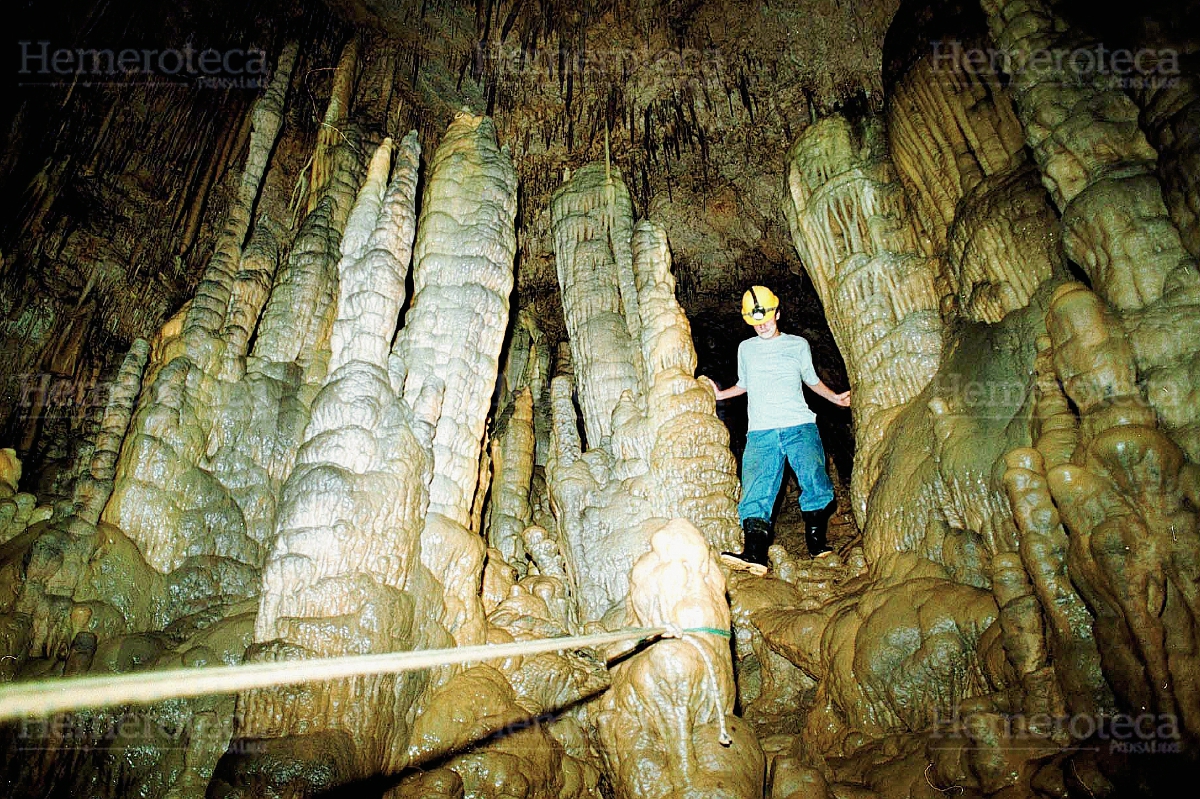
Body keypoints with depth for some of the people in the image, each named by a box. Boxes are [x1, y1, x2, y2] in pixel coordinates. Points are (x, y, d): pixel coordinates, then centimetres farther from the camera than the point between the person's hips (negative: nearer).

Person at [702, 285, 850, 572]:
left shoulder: (798, 344, 17)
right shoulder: (745, 348, 21)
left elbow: (812, 380, 28)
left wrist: (833, 396, 13)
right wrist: (720, 394, 18)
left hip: (800, 427, -1)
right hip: (760, 433, 1)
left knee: (815, 483, -17)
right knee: (755, 491, -17)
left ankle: (816, 542, 2)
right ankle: (754, 552, -26)